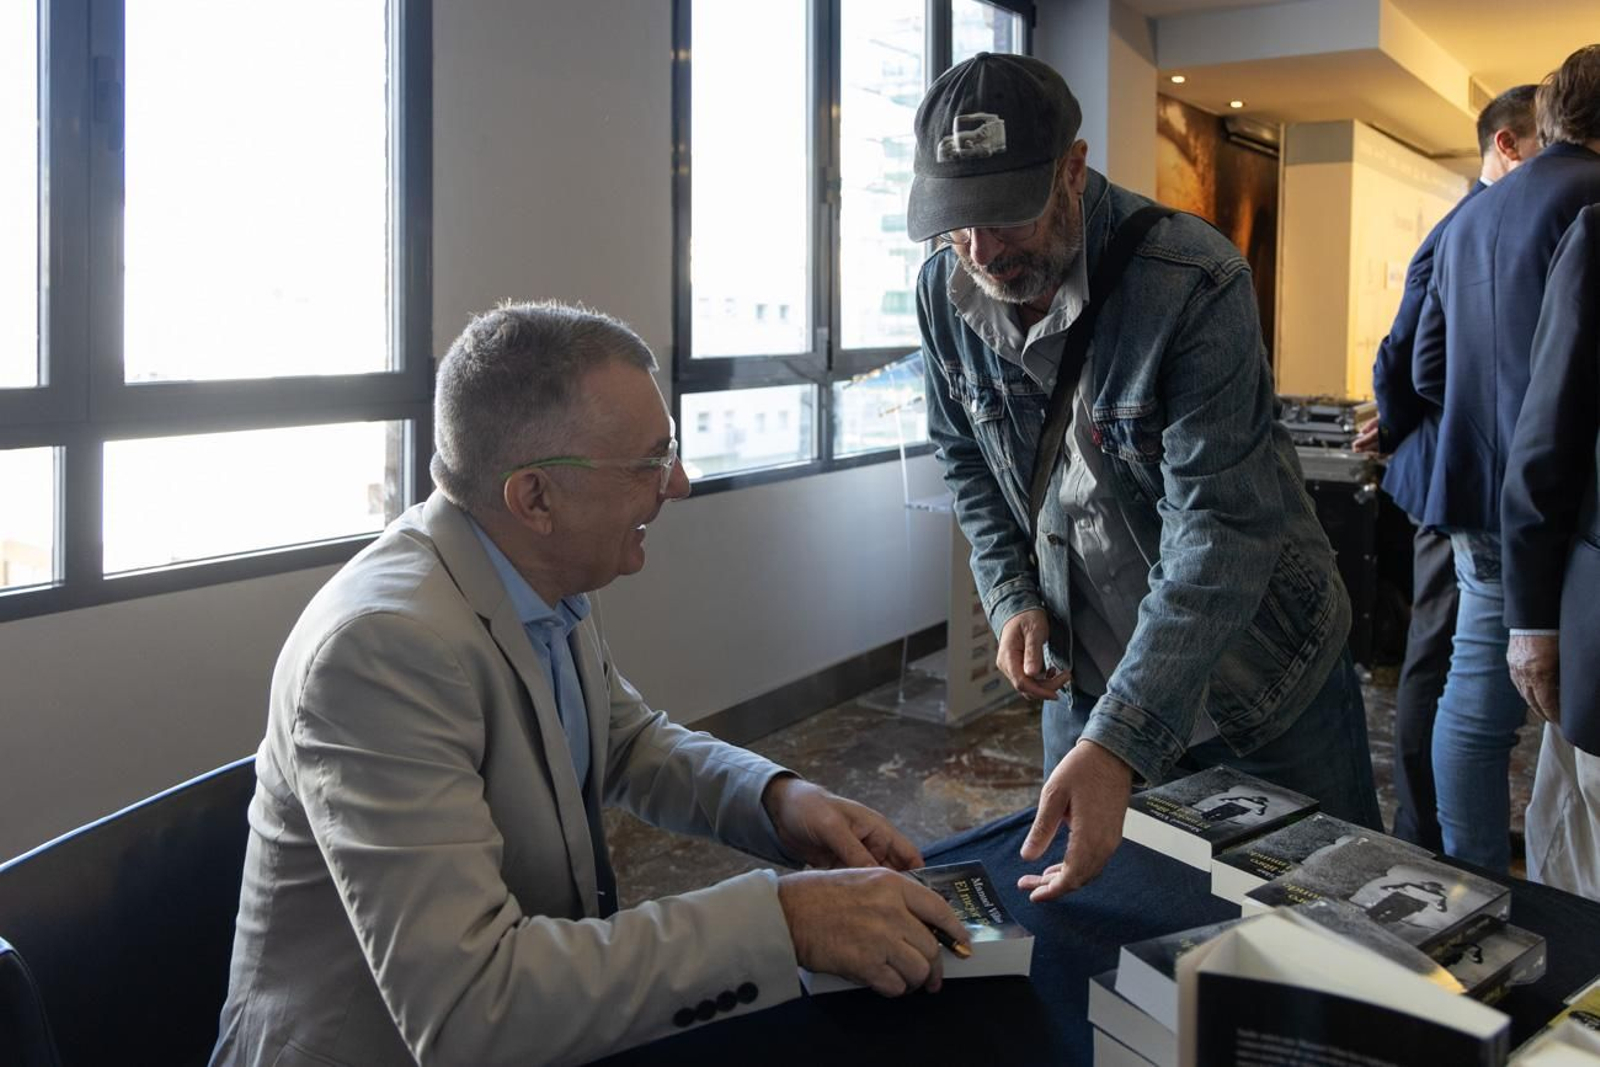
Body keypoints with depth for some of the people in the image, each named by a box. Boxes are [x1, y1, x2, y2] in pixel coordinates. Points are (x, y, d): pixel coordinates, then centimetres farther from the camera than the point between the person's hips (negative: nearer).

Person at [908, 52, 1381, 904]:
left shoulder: (1195, 283, -27)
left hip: (1256, 672, -4)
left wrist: (1116, 742, -39)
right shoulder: (945, 291, -8)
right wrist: (1012, 599, -8)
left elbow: (1218, 531, -31)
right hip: (1083, 672, 5)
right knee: (1078, 893, 18)